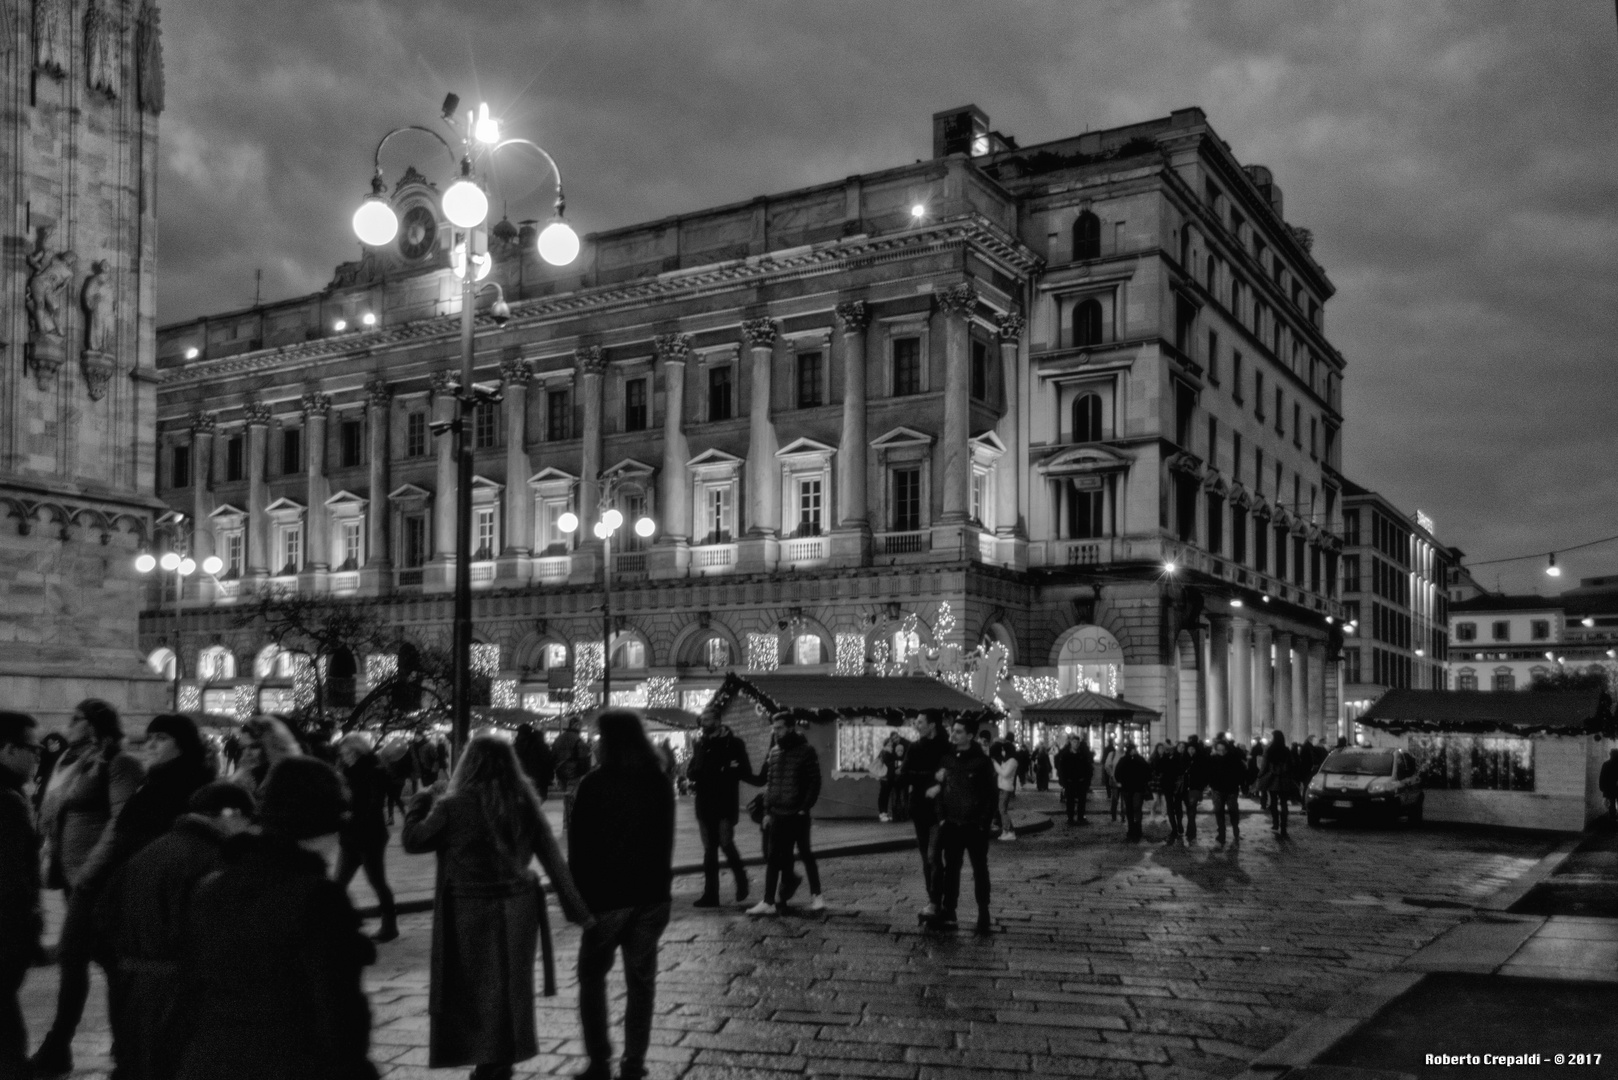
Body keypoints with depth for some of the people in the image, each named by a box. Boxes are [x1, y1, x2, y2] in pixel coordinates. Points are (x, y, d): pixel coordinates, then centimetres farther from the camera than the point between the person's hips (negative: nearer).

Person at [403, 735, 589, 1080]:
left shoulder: (453, 806, -14)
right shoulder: (525, 803, -3)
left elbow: (413, 841, -1)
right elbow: (551, 856, -2)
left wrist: (421, 802, 14)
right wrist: (573, 903, 2)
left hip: (471, 911, -4)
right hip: (518, 908, 4)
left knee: (474, 988, 9)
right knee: (510, 985, 17)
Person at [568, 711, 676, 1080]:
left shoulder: (594, 783, -11)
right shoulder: (660, 783, 4)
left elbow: (579, 844, -9)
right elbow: (666, 840, 9)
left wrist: (577, 894, -1)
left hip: (606, 895, -4)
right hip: (651, 895, 4)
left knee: (592, 976, 12)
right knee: (641, 981, 10)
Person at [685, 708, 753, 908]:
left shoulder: (733, 744, -1)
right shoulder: (700, 744, 13)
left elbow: (747, 773, -4)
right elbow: (690, 773, 12)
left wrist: (728, 770, -20)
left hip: (726, 804, -5)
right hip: (705, 804, 5)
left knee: (726, 843, -12)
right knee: (709, 850, 5)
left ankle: (741, 880, 13)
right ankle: (710, 894, 8)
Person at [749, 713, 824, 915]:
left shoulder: (806, 751, -6)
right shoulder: (774, 752, 10)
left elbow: (814, 782, -8)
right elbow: (769, 783, 13)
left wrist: (805, 808, -14)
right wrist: (767, 811, 7)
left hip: (798, 814, -5)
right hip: (777, 814, 5)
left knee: (805, 854, 4)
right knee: (775, 858, 4)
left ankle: (816, 896, 16)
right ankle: (768, 902, 4)